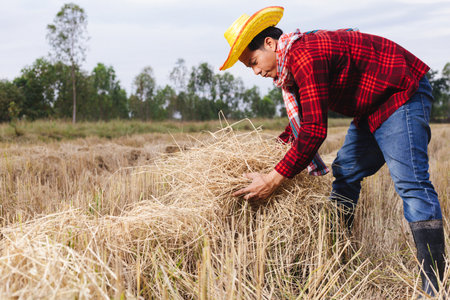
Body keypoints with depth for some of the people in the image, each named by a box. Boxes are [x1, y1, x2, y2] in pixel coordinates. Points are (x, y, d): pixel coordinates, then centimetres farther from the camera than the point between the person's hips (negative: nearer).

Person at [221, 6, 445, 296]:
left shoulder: (305, 55, -25)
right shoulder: (295, 58, 8)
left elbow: (314, 131, -30)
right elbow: (304, 120, 24)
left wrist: (273, 180, -27)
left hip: (402, 92, -11)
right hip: (372, 107, 11)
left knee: (410, 181, -18)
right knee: (345, 172, 10)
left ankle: (434, 286, -18)